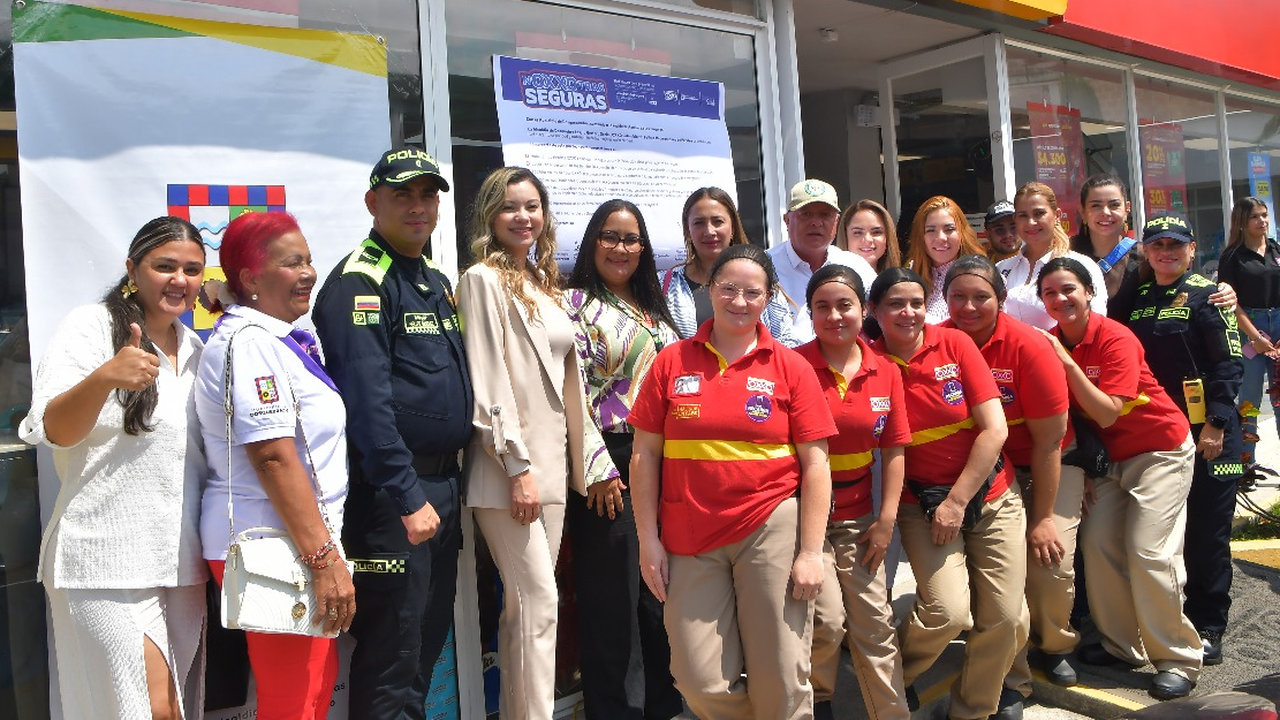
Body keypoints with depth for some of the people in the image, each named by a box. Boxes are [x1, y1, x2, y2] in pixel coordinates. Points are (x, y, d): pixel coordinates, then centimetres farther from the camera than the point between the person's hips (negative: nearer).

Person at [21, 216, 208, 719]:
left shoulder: (195, 349, 14)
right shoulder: (90, 328, -5)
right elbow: (54, 432, -15)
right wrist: (105, 377, -32)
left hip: (183, 563, 6)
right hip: (109, 566, -6)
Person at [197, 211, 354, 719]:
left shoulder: (277, 338, 15)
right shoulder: (249, 342, -15)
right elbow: (274, 457, -23)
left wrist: (325, 547, 20)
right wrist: (325, 558, -23)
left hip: (295, 540, 10)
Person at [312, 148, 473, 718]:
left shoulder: (437, 282, 15)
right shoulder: (359, 282, -12)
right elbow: (367, 401, -21)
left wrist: (445, 484, 15)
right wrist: (408, 497, -22)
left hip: (441, 488, 9)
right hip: (391, 497, -9)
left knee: (428, 646, 18)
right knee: (392, 669, -1)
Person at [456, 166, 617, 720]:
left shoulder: (544, 282, 17)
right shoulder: (483, 279, -6)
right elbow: (487, 382, -13)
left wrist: (586, 457, 15)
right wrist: (518, 466, -17)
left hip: (550, 461, 7)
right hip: (508, 466, -7)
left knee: (524, 606, 11)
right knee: (539, 602, -7)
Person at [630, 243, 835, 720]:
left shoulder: (791, 368, 2)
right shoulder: (672, 362, 5)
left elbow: (815, 463, 0)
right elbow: (645, 454, 5)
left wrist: (810, 552, -5)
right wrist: (648, 540, 0)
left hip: (770, 529, -1)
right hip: (689, 541, 1)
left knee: (781, 679, 4)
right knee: (699, 680, 3)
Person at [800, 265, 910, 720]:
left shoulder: (886, 373, 1)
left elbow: (893, 451, 5)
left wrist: (886, 520, 0)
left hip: (858, 520, 4)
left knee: (875, 623, 8)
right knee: (827, 618, -7)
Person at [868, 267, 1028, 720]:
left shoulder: (955, 344, -6)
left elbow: (995, 430, -8)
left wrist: (957, 500, -10)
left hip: (991, 496, 2)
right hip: (922, 505, -2)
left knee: (1006, 618, -2)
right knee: (948, 611, -18)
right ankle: (891, 679, 12)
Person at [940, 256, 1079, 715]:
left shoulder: (1029, 346, -20)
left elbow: (1048, 440, -15)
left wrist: (1043, 517, -12)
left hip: (1048, 466, -1)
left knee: (1051, 565, -11)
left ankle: (1054, 647, 22)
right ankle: (1012, 678, 12)